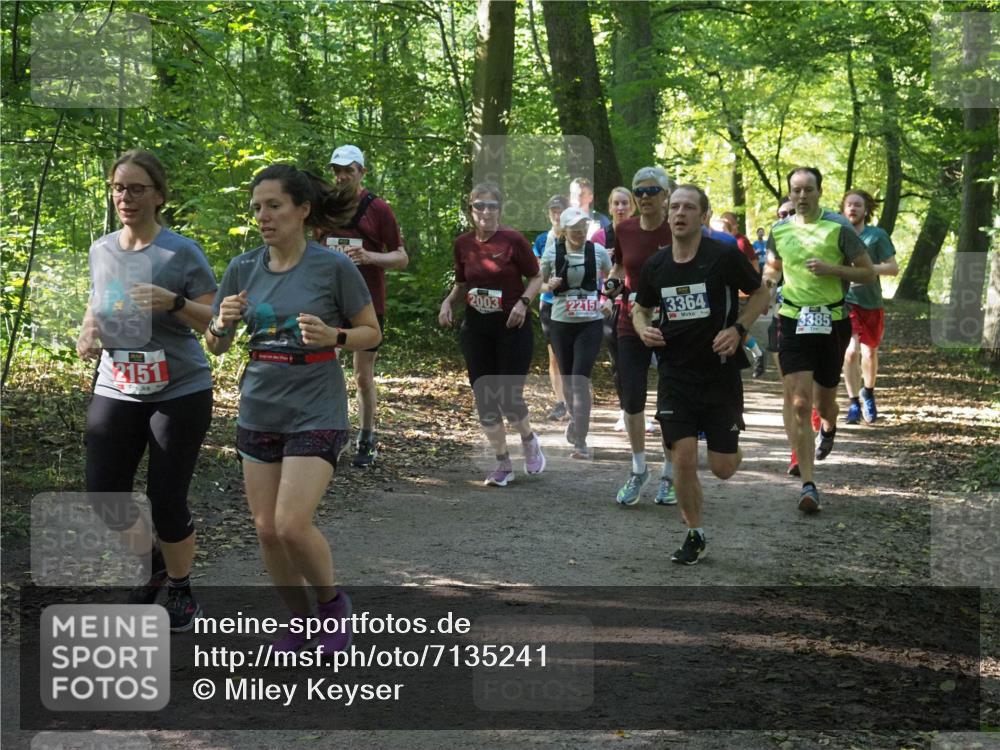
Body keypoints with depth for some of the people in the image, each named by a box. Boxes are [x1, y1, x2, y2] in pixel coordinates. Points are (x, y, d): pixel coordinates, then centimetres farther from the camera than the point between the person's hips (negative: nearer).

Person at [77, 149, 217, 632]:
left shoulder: (181, 253, -9)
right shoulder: (101, 251, 6)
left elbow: (216, 321, -9)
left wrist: (173, 302, -26)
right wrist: (89, 330, 0)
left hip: (179, 393, -4)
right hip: (116, 392, 5)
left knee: (166, 499, -3)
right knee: (104, 495, 1)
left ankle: (180, 587, 23)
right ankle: (151, 562, 31)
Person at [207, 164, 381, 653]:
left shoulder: (334, 267, -9)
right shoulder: (242, 269, 3)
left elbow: (372, 333, 0)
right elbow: (216, 346, 10)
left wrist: (333, 337, -19)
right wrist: (222, 324, -13)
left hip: (316, 412, -5)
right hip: (258, 412, 5)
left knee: (292, 525, -15)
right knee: (266, 528, 7)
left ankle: (332, 603, 14)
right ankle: (300, 622, 28)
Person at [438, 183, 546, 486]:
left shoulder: (513, 240, -10)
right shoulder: (463, 244, 2)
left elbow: (536, 277, -1)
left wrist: (523, 302, -17)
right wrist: (448, 301, -3)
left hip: (511, 325, -4)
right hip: (476, 327, 4)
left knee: (509, 397, -7)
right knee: (484, 398, 3)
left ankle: (529, 440, 26)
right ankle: (503, 464, 17)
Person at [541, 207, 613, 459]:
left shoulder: (597, 251, -2)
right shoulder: (552, 253, -2)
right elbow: (540, 283, 12)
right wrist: (549, 285, -11)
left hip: (591, 323, -2)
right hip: (561, 323, 2)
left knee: (580, 380, -13)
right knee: (567, 379, 14)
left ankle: (581, 442, -10)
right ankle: (576, 418, 44)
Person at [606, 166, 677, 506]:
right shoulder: (624, 230, 1)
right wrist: (613, 282, -3)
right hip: (632, 324, 3)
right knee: (631, 399, 3)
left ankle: (669, 475, 20)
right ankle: (638, 470, 23)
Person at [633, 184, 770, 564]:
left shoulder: (725, 256, -8)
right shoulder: (655, 265, 2)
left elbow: (761, 294, 3)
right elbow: (640, 308, 18)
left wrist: (738, 329, -12)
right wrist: (643, 329, -4)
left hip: (720, 373, -2)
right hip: (675, 374, 2)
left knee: (722, 468, 1)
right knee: (683, 460, -6)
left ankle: (730, 442, 38)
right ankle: (694, 535, 13)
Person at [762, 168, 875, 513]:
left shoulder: (839, 228, -6)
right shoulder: (779, 230, 4)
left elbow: (868, 273, -4)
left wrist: (831, 268, -19)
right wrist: (767, 280, -1)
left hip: (832, 322, -1)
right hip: (793, 321, 1)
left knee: (823, 399, 14)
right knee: (798, 403, -13)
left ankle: (828, 427, 54)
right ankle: (808, 485, -13)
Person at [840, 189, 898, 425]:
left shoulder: (877, 235, -3)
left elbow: (893, 268, -6)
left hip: (872, 302, 1)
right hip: (846, 300, -1)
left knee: (870, 353, 13)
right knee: (851, 350, -16)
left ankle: (868, 393, 38)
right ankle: (854, 402, -5)